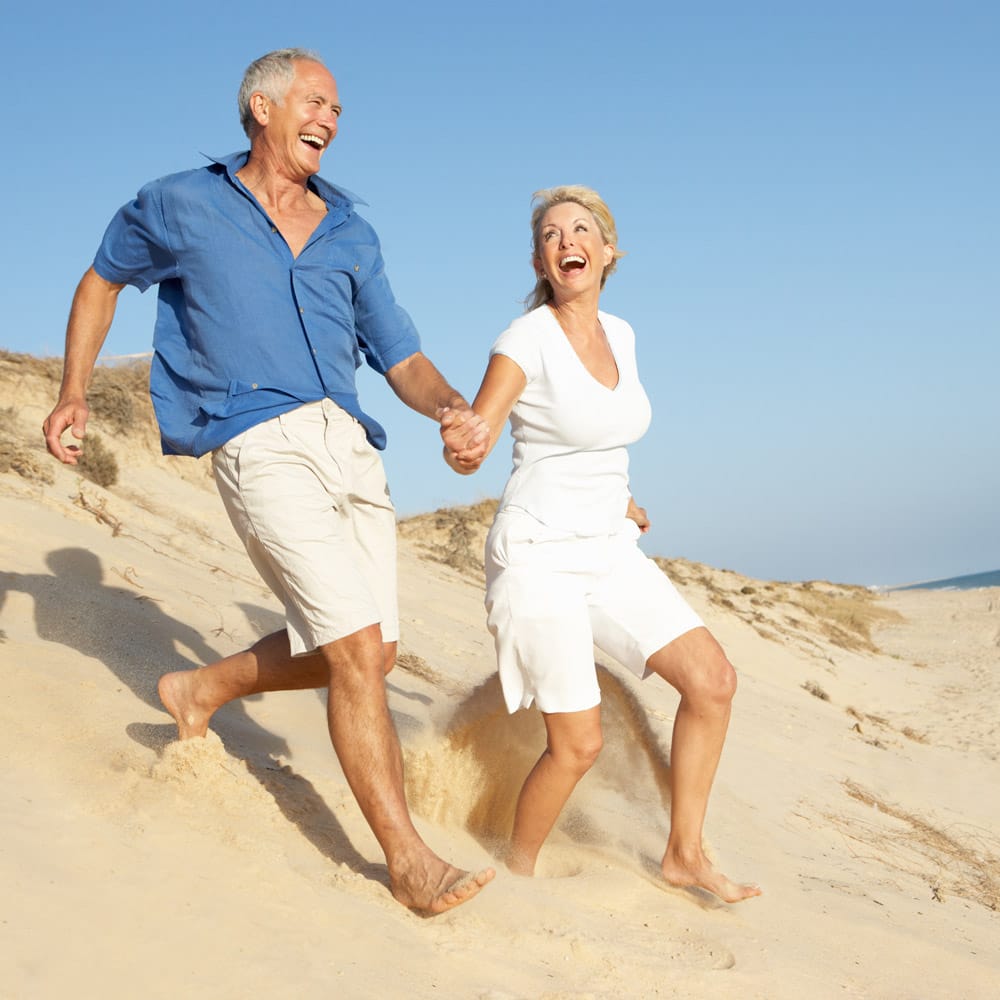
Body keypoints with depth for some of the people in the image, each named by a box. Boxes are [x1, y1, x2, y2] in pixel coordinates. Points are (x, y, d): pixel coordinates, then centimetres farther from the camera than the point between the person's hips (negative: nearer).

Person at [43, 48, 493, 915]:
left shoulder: (351, 238, 17)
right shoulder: (182, 207, 7)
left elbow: (404, 361, 13)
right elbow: (103, 279, 23)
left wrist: (451, 408, -9)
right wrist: (74, 392, 13)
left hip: (351, 444, 6)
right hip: (259, 445, -6)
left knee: (359, 652, 8)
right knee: (358, 648, -15)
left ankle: (201, 691, 32)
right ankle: (408, 859, -6)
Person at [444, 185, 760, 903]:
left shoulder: (620, 335, 7)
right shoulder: (528, 339, -13)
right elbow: (466, 451, -18)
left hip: (609, 550, 7)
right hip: (539, 554, -7)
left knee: (713, 680, -1)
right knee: (579, 744, -10)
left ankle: (685, 854, 14)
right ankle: (518, 872, 16)